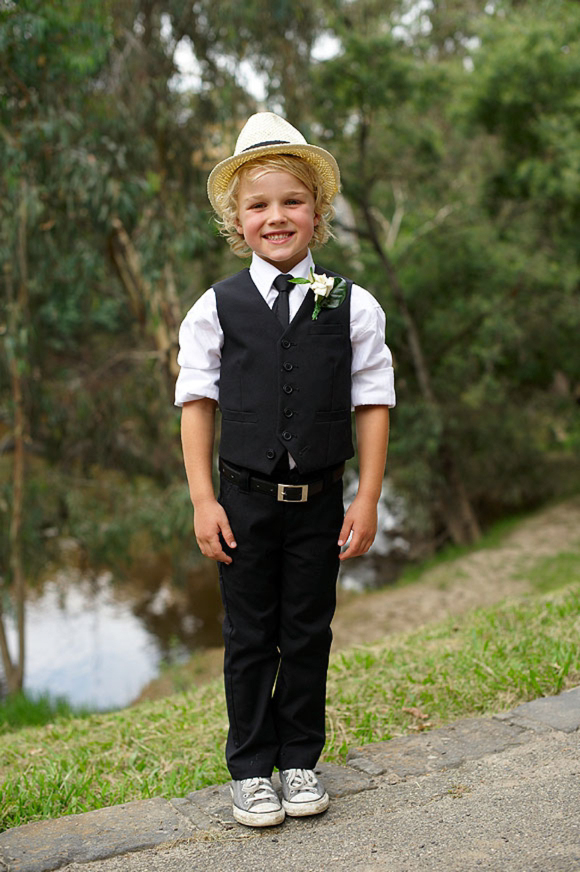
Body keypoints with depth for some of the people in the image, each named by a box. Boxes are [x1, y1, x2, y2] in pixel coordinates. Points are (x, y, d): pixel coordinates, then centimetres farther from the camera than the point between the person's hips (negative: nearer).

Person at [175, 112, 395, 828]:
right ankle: (250, 769, 24)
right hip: (244, 499, 0)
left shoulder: (352, 306, 0)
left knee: (309, 633, 10)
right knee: (249, 638, 9)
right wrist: (203, 500, -5)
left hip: (320, 501, 1)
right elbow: (196, 402, 0)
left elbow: (373, 402, 2)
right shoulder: (217, 307, -1)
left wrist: (367, 499, -2)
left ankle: (301, 761, 28)